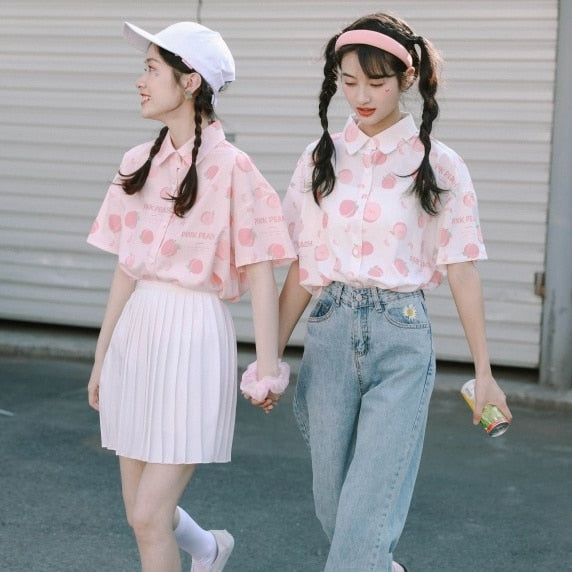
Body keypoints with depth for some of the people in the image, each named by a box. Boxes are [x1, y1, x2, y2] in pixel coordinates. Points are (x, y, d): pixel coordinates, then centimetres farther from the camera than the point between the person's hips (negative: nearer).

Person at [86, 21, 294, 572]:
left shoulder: (229, 166, -11)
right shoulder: (139, 164, 8)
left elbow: (260, 271, -12)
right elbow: (126, 268, 13)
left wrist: (267, 366, -16)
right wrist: (102, 356, 16)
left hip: (194, 334, -7)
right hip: (135, 330, 7)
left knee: (149, 517, -7)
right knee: (139, 509, 15)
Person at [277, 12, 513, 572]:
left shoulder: (438, 165, -2)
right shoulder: (320, 159, 6)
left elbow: (461, 272, -1)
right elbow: (302, 268, 8)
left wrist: (484, 372, 0)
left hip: (401, 339, -3)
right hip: (330, 334, 4)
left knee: (369, 509, -9)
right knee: (332, 499, 12)